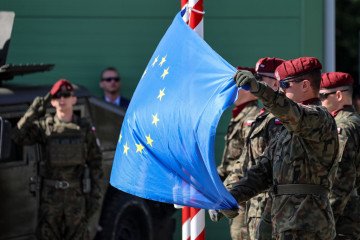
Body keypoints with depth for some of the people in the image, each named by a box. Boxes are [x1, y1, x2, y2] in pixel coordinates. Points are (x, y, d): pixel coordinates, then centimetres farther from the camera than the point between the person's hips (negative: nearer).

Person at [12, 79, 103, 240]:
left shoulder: (84, 128, 2)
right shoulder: (44, 126, 1)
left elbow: (95, 163, 3)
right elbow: (19, 137, -14)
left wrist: (96, 195, -2)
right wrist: (33, 112, -22)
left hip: (77, 195, 0)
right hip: (50, 195, 0)